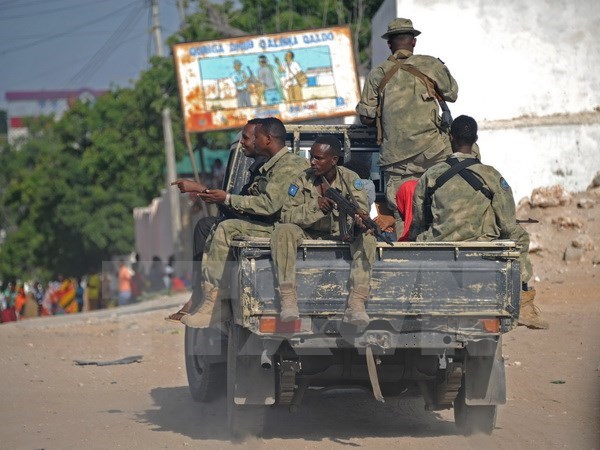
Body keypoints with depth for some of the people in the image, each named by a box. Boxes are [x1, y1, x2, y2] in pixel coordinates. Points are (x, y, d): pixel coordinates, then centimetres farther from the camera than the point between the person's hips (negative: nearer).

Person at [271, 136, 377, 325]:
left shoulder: (349, 179, -6)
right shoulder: (303, 180, -5)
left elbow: (362, 209, -18)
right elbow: (287, 215, -13)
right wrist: (315, 205, -28)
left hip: (342, 234, 0)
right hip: (308, 235, 0)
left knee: (367, 236, -29)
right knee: (283, 231, -30)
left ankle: (356, 304, -35)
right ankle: (288, 299, -33)